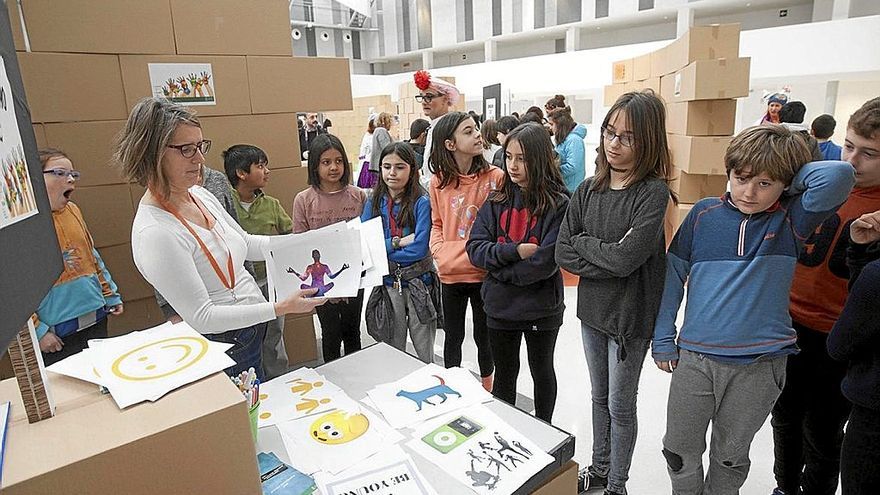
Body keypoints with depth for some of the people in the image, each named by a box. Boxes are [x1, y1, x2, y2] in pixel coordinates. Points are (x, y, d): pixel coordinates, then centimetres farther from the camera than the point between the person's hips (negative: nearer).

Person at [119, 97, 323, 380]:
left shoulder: (199, 195, -1)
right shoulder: (155, 232, -27)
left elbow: (246, 243, 10)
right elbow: (201, 317, -25)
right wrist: (282, 308, -27)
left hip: (252, 327, 8)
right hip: (223, 346, -8)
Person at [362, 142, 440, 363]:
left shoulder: (421, 202, -11)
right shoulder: (374, 202, 1)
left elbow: (419, 248, -19)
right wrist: (397, 242, -17)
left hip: (418, 283, -3)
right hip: (387, 284, 3)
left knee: (425, 354, 13)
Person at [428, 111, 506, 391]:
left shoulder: (495, 177, -11)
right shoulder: (439, 181, -2)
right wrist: (439, 250, -6)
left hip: (483, 271, -2)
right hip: (450, 272, 2)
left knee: (483, 335, 16)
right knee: (453, 336, 18)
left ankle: (486, 386, 40)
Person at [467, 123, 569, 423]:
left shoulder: (558, 204, -14)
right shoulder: (497, 200, 0)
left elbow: (545, 263, -22)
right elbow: (475, 248, -6)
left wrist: (498, 269, -14)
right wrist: (515, 251, -21)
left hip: (540, 308, -3)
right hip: (499, 307, 3)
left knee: (542, 372, 21)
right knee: (504, 375, 19)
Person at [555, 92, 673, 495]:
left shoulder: (653, 193, -16)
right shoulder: (588, 190, -1)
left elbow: (626, 257, -26)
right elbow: (563, 254, -5)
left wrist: (583, 242, -11)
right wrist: (608, 259, -18)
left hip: (630, 314, -5)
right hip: (592, 309, 5)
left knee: (620, 405, 11)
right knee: (600, 396, 22)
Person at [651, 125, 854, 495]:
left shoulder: (791, 220, -5)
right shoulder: (704, 214, -1)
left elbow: (838, 176, -24)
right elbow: (674, 273, 3)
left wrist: (792, 177, -5)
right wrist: (662, 338, 3)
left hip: (760, 365, -1)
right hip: (695, 357, 1)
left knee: (730, 457, 20)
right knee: (680, 451, 15)